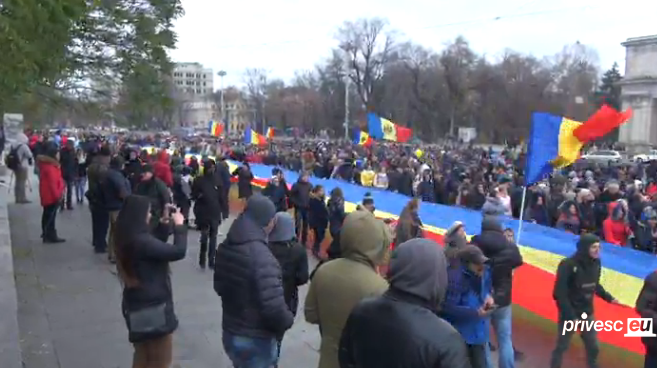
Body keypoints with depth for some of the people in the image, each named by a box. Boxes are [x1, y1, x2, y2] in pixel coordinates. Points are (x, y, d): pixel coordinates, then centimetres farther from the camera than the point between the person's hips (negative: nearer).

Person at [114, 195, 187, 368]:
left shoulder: (128, 238, 2)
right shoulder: (141, 241, -28)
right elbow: (178, 252, -27)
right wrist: (179, 226, -15)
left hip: (138, 304, 9)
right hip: (152, 306, -9)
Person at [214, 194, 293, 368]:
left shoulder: (225, 247, -2)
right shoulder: (261, 256, -28)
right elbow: (274, 308, -30)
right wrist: (288, 321, -11)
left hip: (230, 333, 8)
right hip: (255, 340, -7)